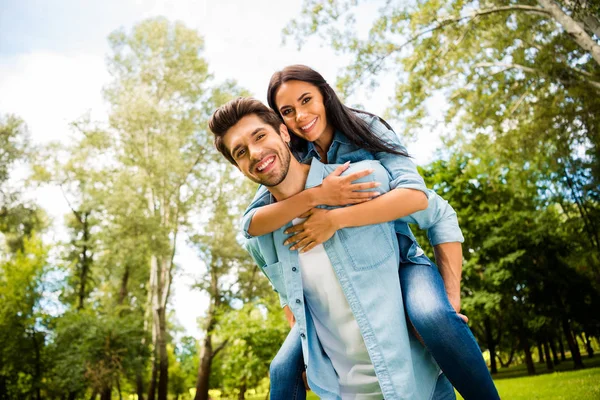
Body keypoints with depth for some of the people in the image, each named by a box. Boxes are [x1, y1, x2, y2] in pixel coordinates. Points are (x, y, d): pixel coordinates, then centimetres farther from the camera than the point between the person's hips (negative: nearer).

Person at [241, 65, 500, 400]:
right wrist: (315, 196, -32)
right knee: (285, 370, -4)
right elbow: (252, 224, -17)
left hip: (399, 262, -3)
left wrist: (334, 219, -33)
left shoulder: (367, 129, -7)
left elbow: (415, 193, -24)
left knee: (432, 316, -34)